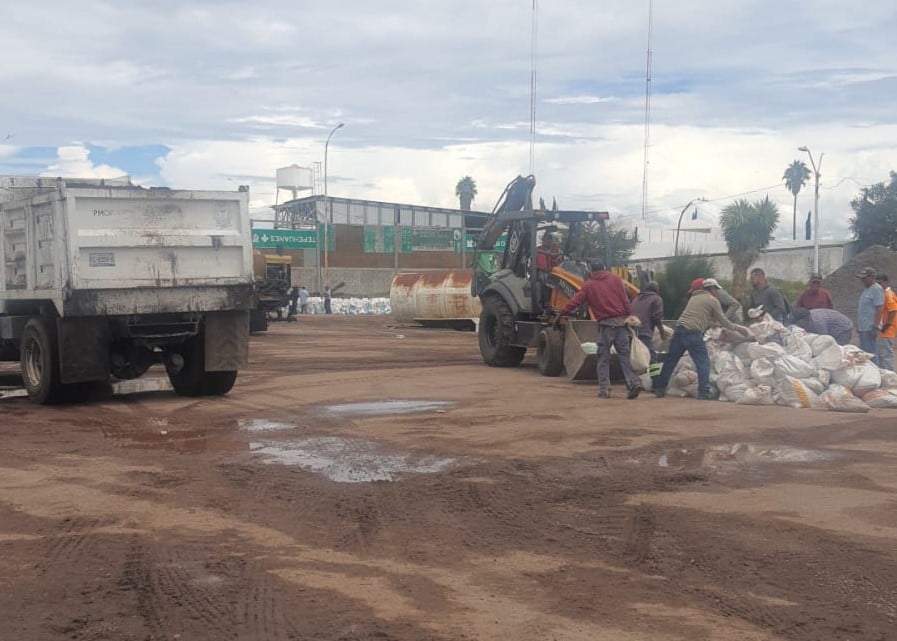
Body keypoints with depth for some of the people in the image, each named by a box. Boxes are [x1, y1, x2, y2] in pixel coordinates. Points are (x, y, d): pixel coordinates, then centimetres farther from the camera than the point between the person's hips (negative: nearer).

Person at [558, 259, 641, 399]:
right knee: (625, 356, 6)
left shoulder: (589, 285, 3)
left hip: (605, 325, -2)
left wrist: (562, 314, 9)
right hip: (621, 322, 2)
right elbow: (626, 301, 4)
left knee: (603, 358, 5)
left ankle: (604, 389, 1)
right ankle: (633, 383, -8)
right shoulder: (616, 279, 7)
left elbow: (575, 301, 0)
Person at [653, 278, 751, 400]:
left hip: (679, 329, 7)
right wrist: (737, 328, 22)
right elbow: (723, 321, 9)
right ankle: (704, 392, -7)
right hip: (693, 333, -7)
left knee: (670, 360, 12)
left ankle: (659, 389, 16)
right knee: (703, 362, 0)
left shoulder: (694, 297, 24)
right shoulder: (713, 301, 4)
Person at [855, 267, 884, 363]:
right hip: (863, 328, 10)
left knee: (871, 354, -9)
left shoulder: (877, 289, -11)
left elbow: (880, 309, -18)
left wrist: (875, 327, -22)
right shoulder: (866, 289, 19)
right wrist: (858, 326, 24)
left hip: (870, 328, -10)